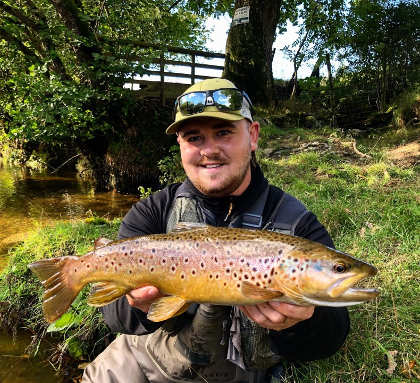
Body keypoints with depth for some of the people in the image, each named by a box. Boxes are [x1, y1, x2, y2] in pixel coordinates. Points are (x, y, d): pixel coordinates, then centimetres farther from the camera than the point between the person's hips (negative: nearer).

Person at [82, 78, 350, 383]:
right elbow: (115, 311, -14)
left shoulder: (296, 225, -16)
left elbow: (331, 336, -18)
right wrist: (142, 305, -36)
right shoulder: (153, 212, -9)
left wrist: (298, 322, -38)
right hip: (146, 354, 0)